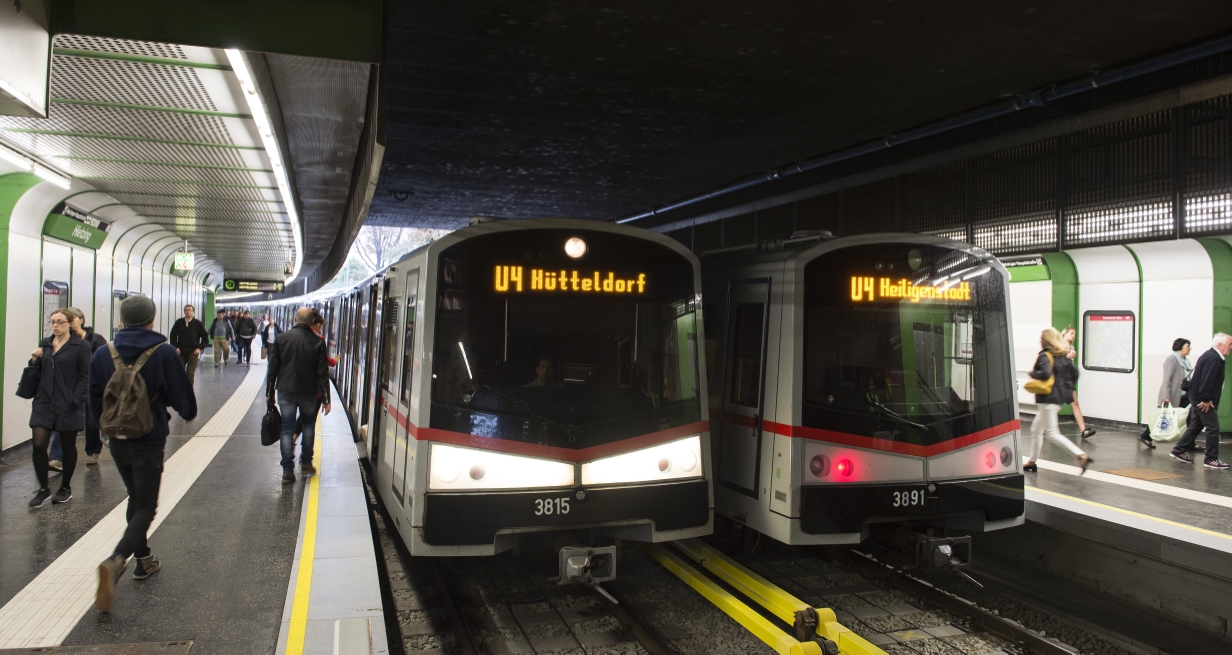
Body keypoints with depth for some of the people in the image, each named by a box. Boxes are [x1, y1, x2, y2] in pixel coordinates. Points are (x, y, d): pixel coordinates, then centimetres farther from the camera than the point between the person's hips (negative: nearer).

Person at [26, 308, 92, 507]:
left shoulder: (80, 346, -6)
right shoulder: (44, 343, 10)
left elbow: (85, 377, -9)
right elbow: (38, 373, 17)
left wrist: (75, 401, -17)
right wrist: (34, 361, -4)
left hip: (68, 405, -4)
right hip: (43, 403, 4)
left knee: (68, 446, 8)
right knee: (38, 445, -3)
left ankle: (66, 488, 22)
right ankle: (43, 488, 12)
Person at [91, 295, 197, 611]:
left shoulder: (103, 354, -4)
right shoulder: (163, 353, -15)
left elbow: (95, 400, 6)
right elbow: (181, 395, -7)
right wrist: (188, 413, 15)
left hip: (117, 442, 4)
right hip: (149, 442, -4)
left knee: (136, 499, 22)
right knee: (146, 507, 1)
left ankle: (143, 559, 32)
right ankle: (116, 560, -21)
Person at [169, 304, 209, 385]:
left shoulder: (198, 323, -2)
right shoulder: (178, 322, 1)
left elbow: (205, 336, 3)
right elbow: (173, 335, 9)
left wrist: (200, 348, -4)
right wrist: (175, 347, -1)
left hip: (193, 352, -2)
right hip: (181, 352, 2)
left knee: (190, 373, -1)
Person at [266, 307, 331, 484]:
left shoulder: (282, 338, -4)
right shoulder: (318, 342, -7)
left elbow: (273, 368, -1)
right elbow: (323, 373, -6)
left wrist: (269, 392, 8)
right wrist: (326, 399, -1)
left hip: (286, 390, 0)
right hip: (309, 392, 0)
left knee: (287, 429, 4)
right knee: (309, 424, 20)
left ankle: (288, 471, 1)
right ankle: (306, 463, 21)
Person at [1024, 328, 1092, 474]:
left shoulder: (1045, 356, -15)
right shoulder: (1063, 356, 10)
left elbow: (1045, 373, -30)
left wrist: (1032, 373, -13)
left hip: (1048, 398, -10)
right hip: (1060, 395, 10)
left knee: (1053, 433, -7)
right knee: (1036, 429, 18)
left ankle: (1081, 456, -14)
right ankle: (1032, 461, 23)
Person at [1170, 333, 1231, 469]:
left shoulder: (1210, 355, 14)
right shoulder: (1213, 359, -20)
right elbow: (1207, 381, -27)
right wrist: (1206, 400, -23)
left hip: (1198, 398, 11)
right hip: (1203, 401, -11)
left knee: (1195, 426, 17)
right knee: (1212, 428, -4)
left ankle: (1178, 451, 22)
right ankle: (1211, 459, 1)